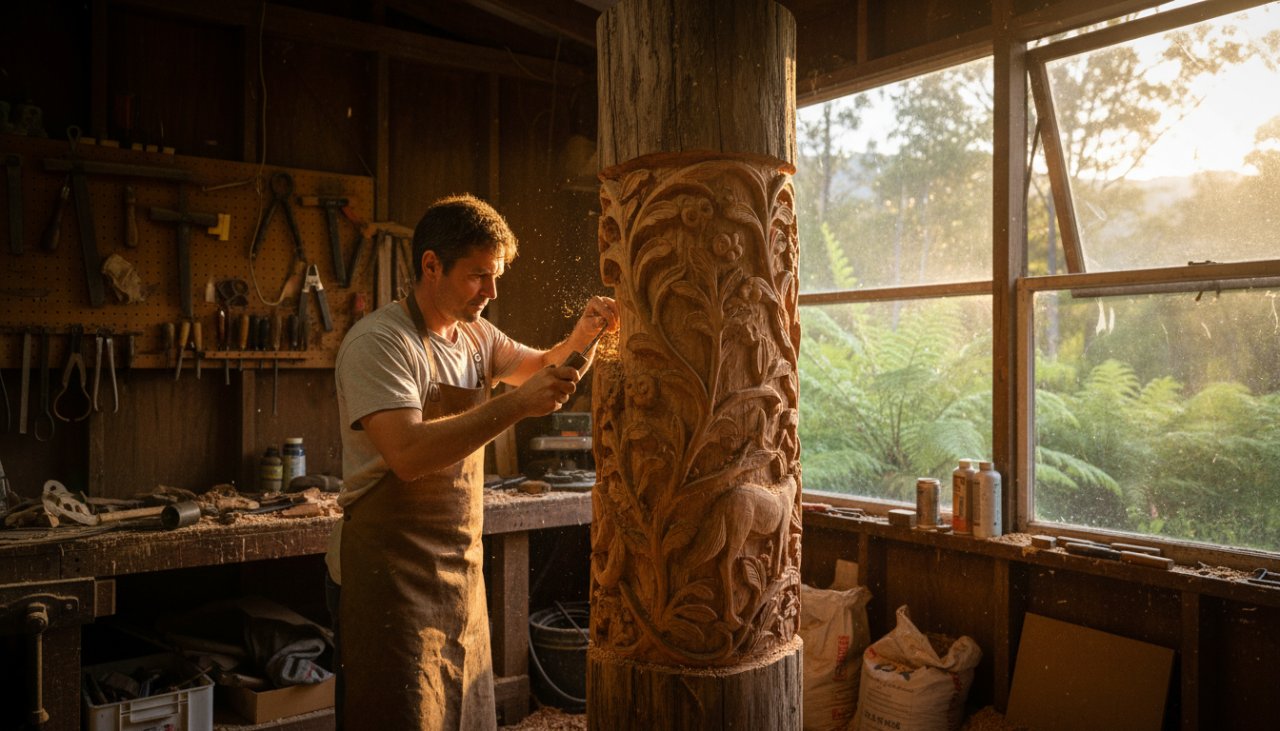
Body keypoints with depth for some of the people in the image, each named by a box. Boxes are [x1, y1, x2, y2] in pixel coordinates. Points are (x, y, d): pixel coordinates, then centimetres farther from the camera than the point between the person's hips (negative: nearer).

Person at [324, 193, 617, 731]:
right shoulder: (378, 342, -16)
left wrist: (580, 338, 1)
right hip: (392, 577, -7)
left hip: (461, 570, 8)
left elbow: (539, 367, 23)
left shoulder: (475, 336, 10)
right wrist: (516, 405, -29)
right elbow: (408, 454, -28)